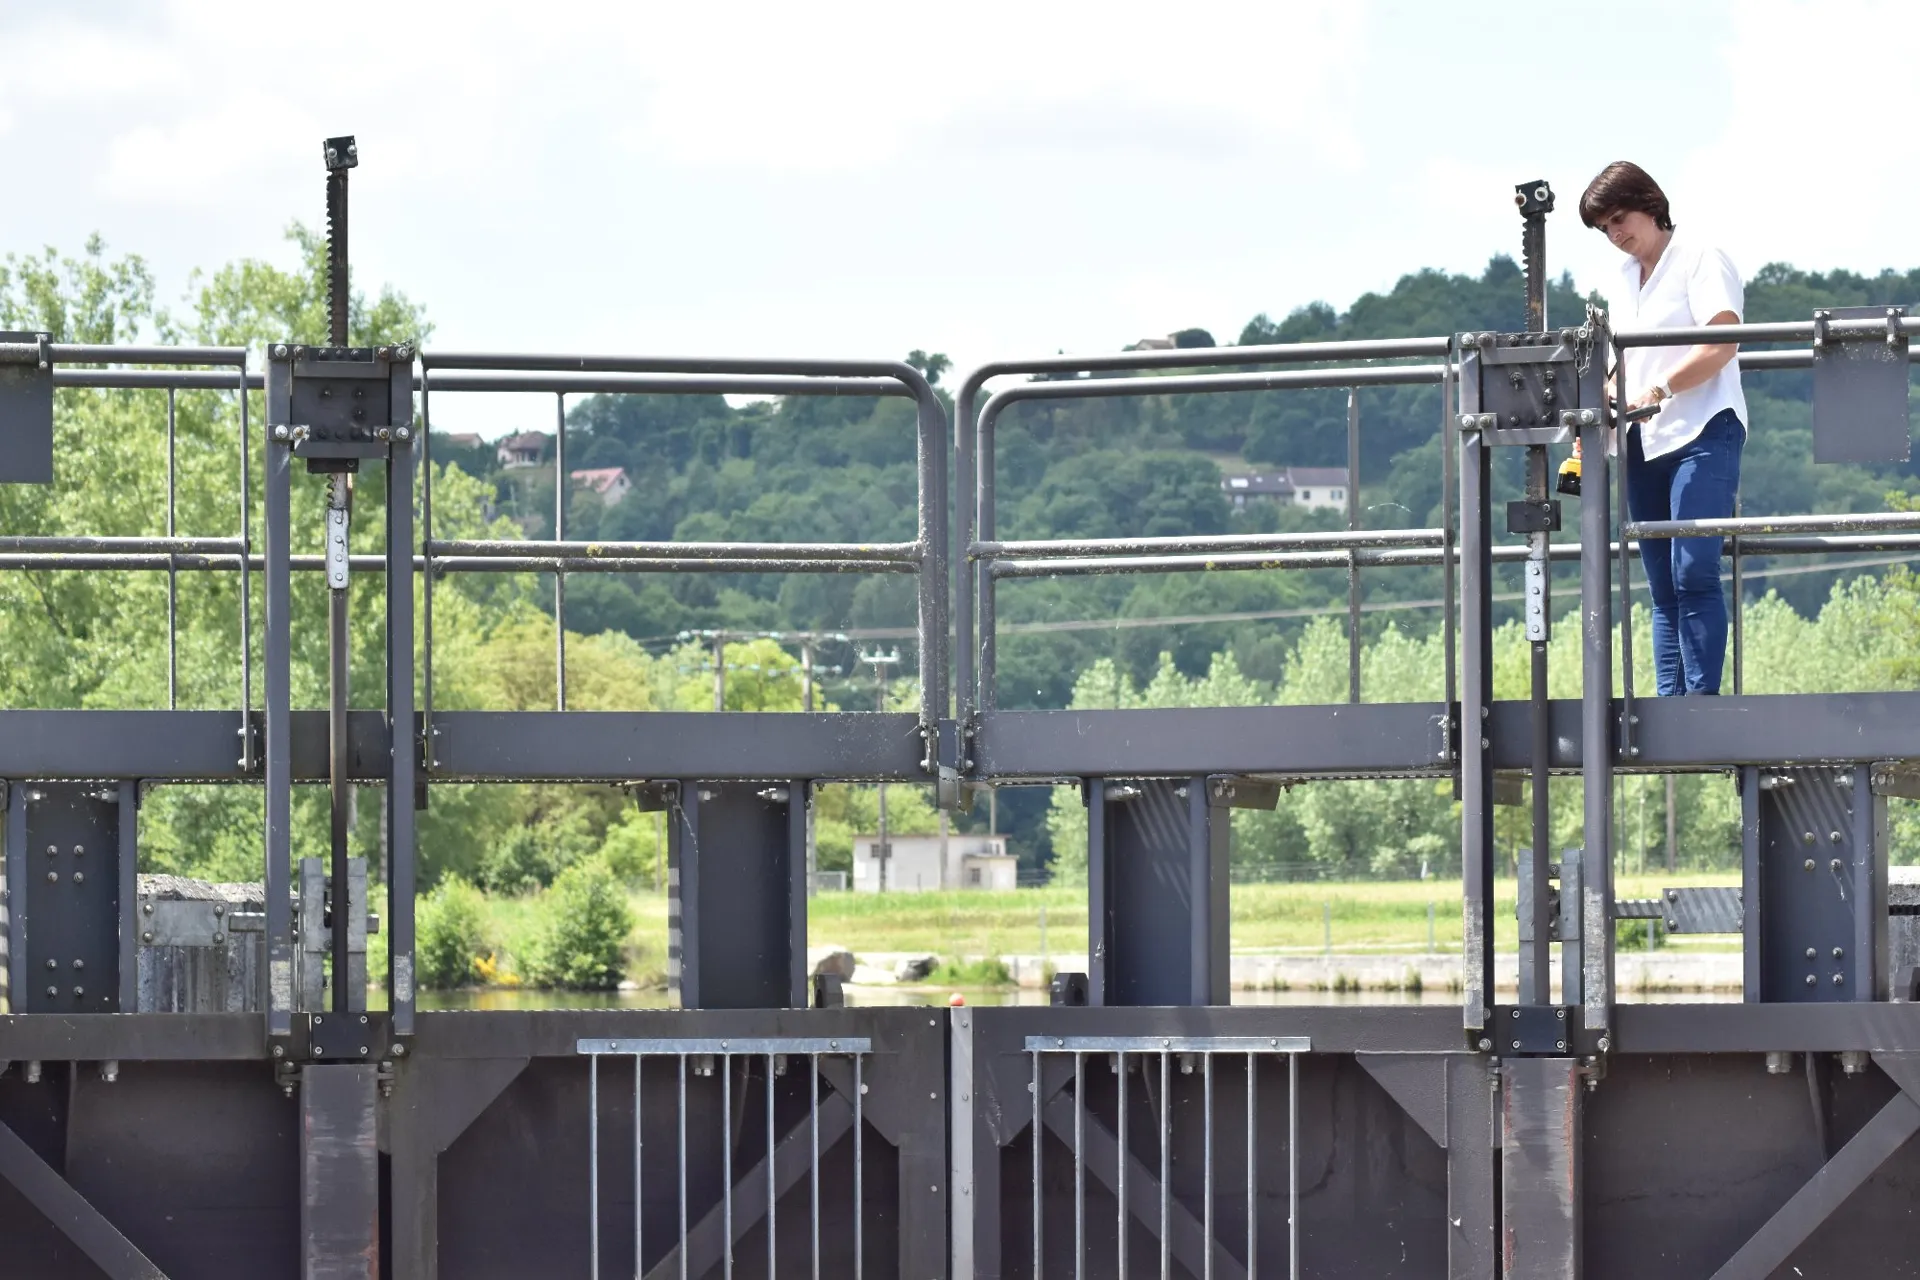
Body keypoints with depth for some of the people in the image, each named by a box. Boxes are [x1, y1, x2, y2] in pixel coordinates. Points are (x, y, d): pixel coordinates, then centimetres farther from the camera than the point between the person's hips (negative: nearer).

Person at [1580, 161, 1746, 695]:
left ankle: (1703, 697, -18)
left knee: (1693, 572, -16)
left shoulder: (1699, 258, -3)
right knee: (1662, 586, 4)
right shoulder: (1625, 275, 20)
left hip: (1701, 434, -8)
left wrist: (1661, 388, -25)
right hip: (1644, 442, 8)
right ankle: (1670, 703, 2)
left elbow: (1722, 344, -15)